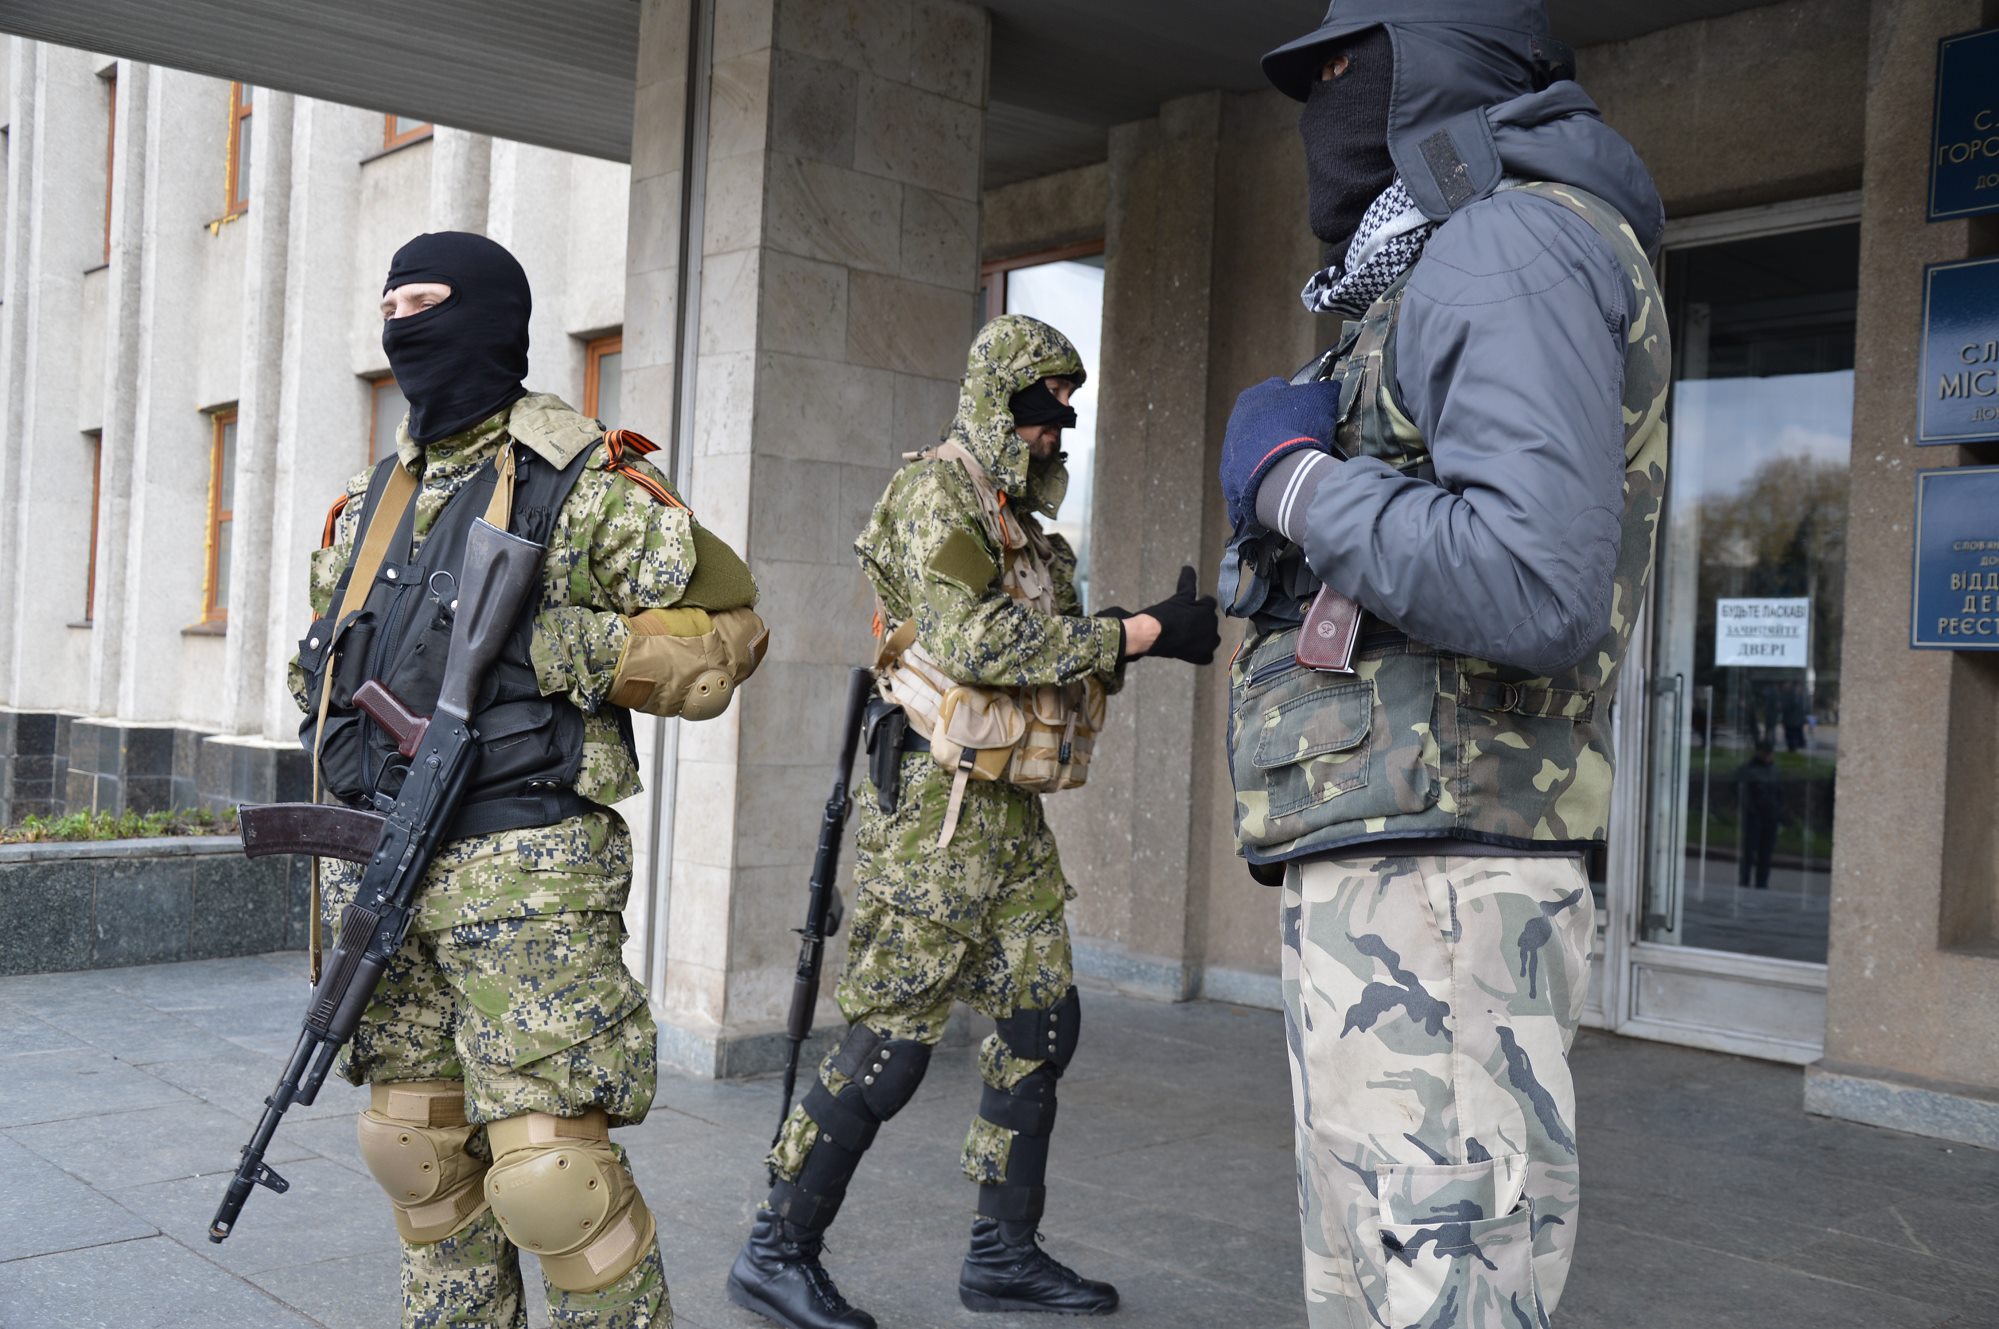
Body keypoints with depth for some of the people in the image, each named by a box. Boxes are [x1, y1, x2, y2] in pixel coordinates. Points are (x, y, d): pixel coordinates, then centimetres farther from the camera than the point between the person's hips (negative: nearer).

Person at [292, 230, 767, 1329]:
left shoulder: (586, 484, -4)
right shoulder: (368, 500, 16)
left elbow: (719, 639, -9)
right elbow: (319, 661, 28)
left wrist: (550, 645, -17)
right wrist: (351, 765, 9)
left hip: (523, 874, -7)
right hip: (380, 869, 7)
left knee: (551, 1172, -9)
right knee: (419, 1153, 14)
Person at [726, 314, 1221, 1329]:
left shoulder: (1018, 515, 18)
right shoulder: (938, 493, -10)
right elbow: (975, 640, -24)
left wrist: (1146, 635, 4)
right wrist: (1136, 634, -21)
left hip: (1011, 813, 9)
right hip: (939, 804, -9)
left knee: (1043, 1022, 10)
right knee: (892, 1038, -4)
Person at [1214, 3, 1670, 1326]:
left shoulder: (1512, 240, -9)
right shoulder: (1441, 274, 24)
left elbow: (1537, 588, -26)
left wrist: (1294, 481, -13)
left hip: (1428, 896, -11)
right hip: (1377, 880, 11)